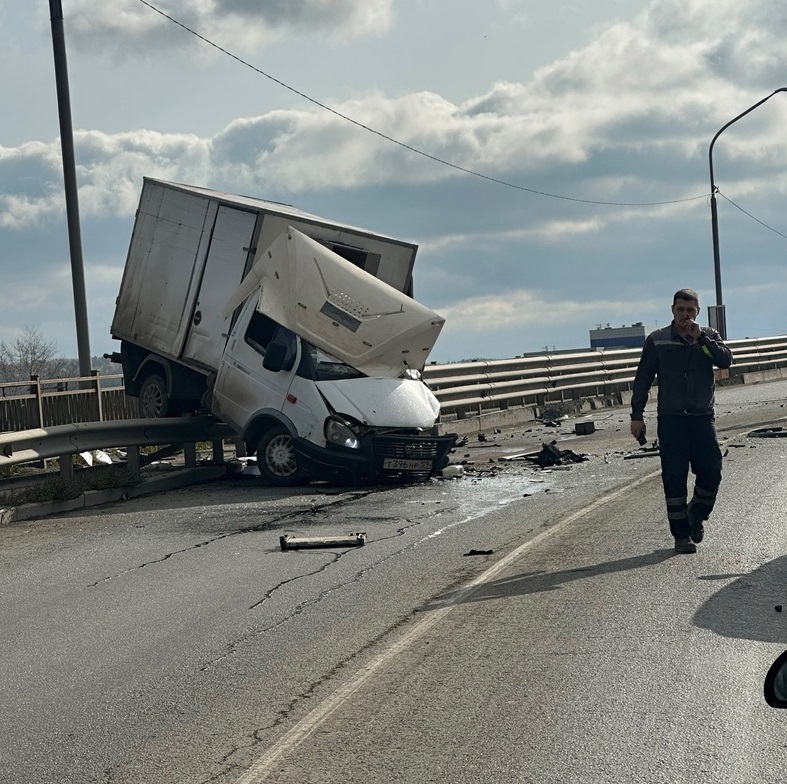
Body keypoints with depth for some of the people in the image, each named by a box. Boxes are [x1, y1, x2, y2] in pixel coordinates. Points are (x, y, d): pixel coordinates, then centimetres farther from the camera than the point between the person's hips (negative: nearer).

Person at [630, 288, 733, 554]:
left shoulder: (708, 336, 8)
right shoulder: (657, 340, 3)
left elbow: (726, 360, -10)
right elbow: (642, 380, 4)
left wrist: (700, 338, -16)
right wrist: (637, 415, 0)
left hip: (703, 417, 1)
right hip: (671, 419, -1)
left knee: (711, 470, -6)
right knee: (674, 477, -3)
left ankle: (697, 515, 22)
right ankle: (681, 534, 5)